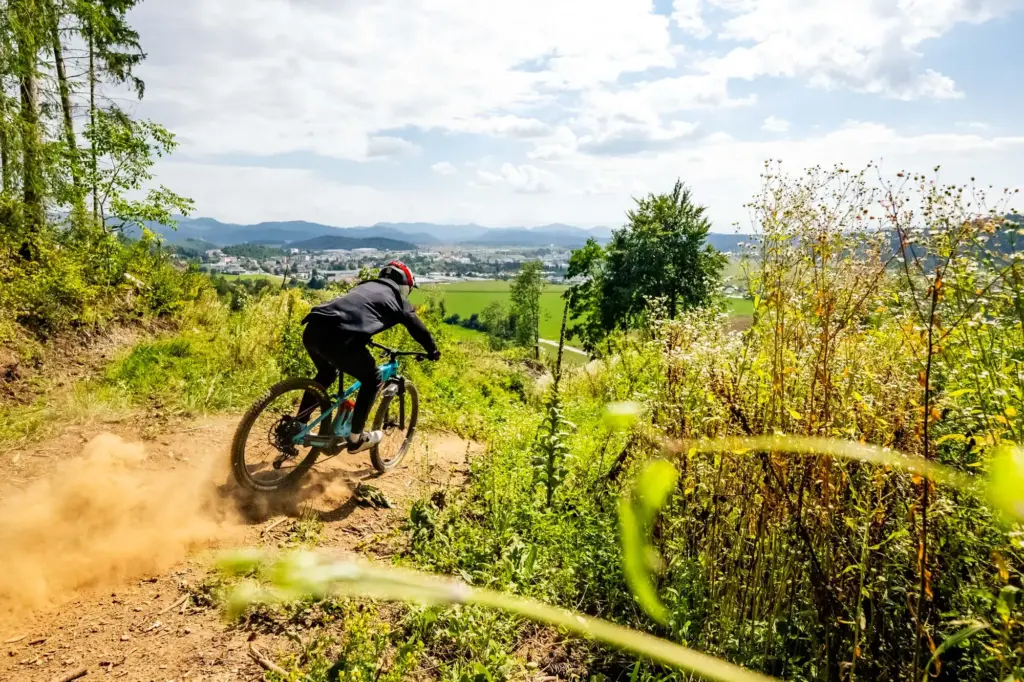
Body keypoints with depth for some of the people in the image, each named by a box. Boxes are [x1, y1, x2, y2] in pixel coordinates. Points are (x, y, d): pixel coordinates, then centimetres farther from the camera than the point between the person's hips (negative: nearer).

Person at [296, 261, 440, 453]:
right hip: (336, 337, -7)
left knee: (326, 374, 35)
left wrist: (365, 340, 66)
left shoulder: (365, 286, 35)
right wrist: (433, 351, 42)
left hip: (312, 330, 8)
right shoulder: (397, 298, 18)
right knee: (372, 379, 15)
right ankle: (356, 438, 19)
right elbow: (418, 328, 25)